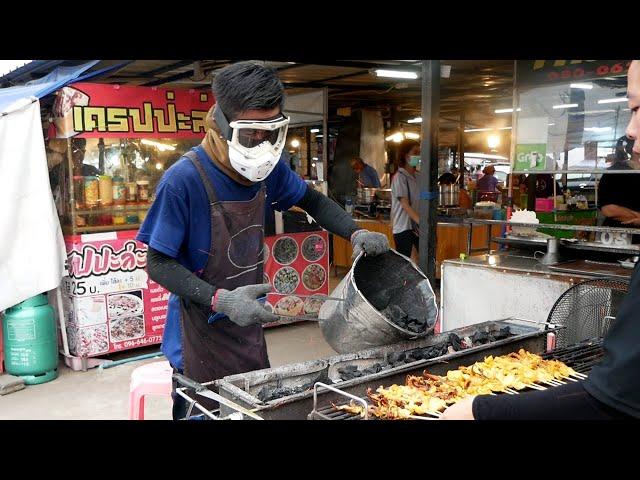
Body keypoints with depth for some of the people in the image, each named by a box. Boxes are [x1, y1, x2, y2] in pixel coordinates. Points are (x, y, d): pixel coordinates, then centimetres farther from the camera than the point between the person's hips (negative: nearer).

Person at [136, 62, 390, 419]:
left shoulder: (269, 167, -5)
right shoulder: (184, 179, -24)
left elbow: (312, 200, 12)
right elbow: (158, 263, -17)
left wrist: (356, 233, -5)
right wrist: (220, 300, -30)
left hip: (250, 328, 6)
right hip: (201, 337, -6)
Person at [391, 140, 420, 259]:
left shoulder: (416, 177, 12)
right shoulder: (399, 177, -10)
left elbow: (419, 203, 14)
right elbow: (405, 205, -17)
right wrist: (421, 221, -26)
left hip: (416, 226, 7)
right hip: (403, 228, -7)